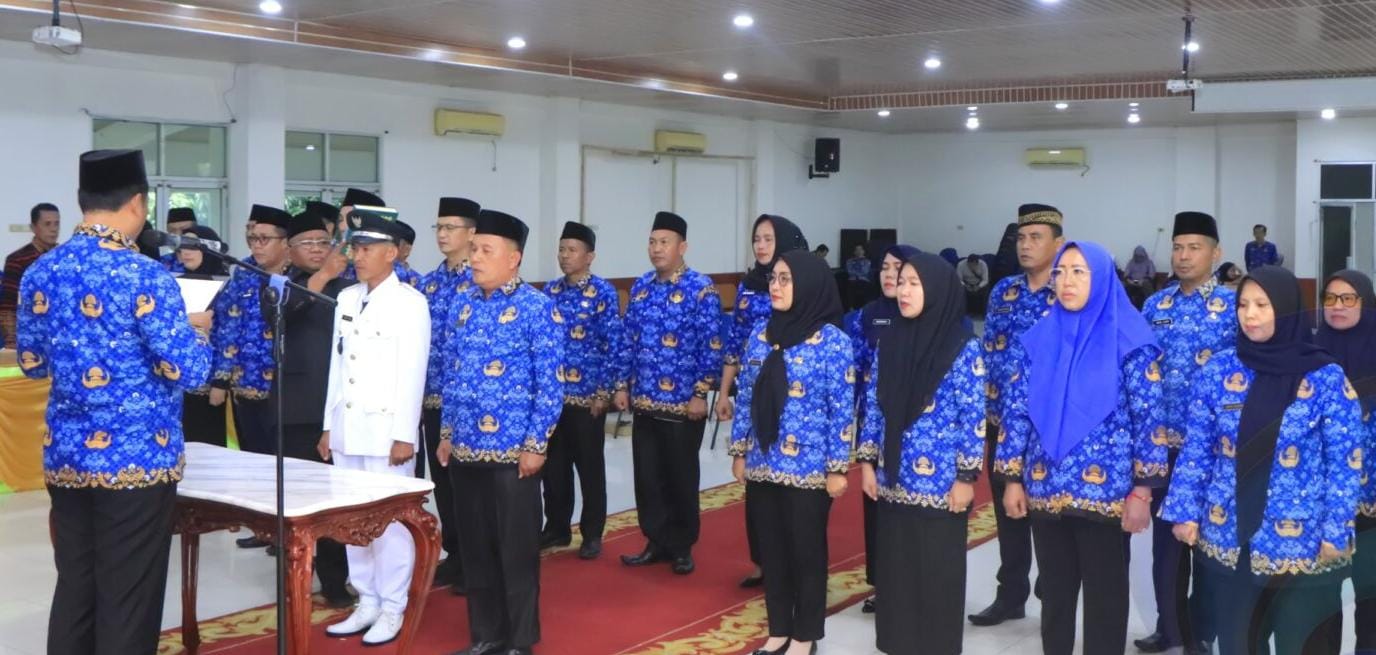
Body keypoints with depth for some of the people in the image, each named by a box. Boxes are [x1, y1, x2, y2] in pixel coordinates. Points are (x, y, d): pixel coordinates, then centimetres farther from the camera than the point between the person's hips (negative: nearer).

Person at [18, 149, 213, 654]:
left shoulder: (39, 273, 5)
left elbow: (31, 364, 14)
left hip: (64, 456, 6)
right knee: (128, 603, 3)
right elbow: (190, 373, -16)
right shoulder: (146, 278, -15)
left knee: (74, 591, 15)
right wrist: (197, 330, 3)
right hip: (137, 460, -6)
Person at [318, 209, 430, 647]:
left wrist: (405, 435, -15)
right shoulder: (347, 299, 13)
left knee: (390, 520, -1)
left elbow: (413, 373, -11)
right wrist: (329, 425, 13)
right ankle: (367, 602, 21)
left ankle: (392, 609, 9)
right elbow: (337, 366, 15)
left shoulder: (410, 302, -7)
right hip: (346, 429, 7)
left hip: (385, 430, -7)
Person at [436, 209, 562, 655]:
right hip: (465, 449, 6)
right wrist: (446, 433, 13)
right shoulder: (462, 305, 10)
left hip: (513, 451, -6)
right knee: (474, 546, 13)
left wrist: (536, 445, -13)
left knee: (516, 547, 4)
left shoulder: (538, 309, -8)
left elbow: (551, 384, -10)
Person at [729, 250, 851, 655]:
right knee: (771, 549, 13)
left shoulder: (831, 340, -10)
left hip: (809, 467, -5)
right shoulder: (761, 333, 5)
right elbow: (746, 397, 11)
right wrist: (739, 451, 10)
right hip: (763, 464, 5)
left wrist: (838, 468, -11)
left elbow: (842, 409, -10)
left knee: (806, 550, 8)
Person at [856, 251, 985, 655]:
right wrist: (867, 461, 7)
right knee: (895, 566, 12)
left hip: (940, 481, -5)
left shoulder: (963, 348, -10)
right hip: (893, 478, 5)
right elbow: (874, 406, 10)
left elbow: (974, 418, -10)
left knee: (937, 569, 4)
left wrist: (966, 476, -11)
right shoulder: (890, 342, 5)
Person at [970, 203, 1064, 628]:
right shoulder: (1003, 292, 8)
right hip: (1002, 421, 5)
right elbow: (990, 353, 9)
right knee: (1008, 513, 13)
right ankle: (1010, 596, 25)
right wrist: (986, 409, 0)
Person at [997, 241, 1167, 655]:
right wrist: (1012, 479, 4)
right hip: (1045, 490, 4)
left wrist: (1142, 491, -11)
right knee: (1054, 590, 15)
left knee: (1105, 594, 7)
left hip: (1106, 492, -3)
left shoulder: (1130, 343, -6)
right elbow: (1016, 412, 7)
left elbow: (1149, 418, -7)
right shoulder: (1036, 341, 5)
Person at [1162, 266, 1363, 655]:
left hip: (1302, 544, -2)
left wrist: (1335, 532, -9)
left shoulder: (1327, 379, -6)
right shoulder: (1218, 371, 1)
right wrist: (1185, 511, 0)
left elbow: (1346, 463, -5)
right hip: (1229, 540, 3)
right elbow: (1196, 449, 5)